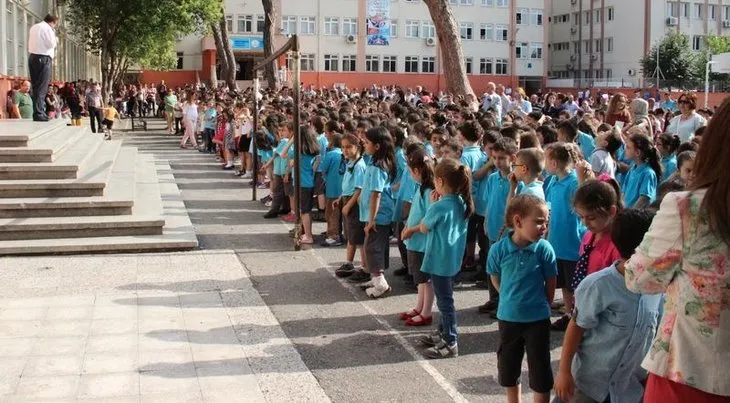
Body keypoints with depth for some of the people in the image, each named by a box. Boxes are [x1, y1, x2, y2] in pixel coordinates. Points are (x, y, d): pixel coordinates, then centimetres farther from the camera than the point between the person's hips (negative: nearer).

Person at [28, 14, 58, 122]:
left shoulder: (34, 27, 17)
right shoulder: (47, 28, -9)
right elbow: (51, 43, -16)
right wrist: (55, 40, 5)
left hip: (32, 56, 9)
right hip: (43, 58, -9)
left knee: (35, 85, 12)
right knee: (42, 87, -9)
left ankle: (39, 111, 18)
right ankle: (39, 113, -13)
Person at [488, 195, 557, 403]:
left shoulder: (544, 249, -16)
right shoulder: (498, 249, -14)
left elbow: (550, 285, -5)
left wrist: (539, 305, 4)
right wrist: (513, 299, 8)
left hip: (538, 319, -2)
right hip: (508, 317, 2)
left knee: (540, 371, 7)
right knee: (508, 368, 18)